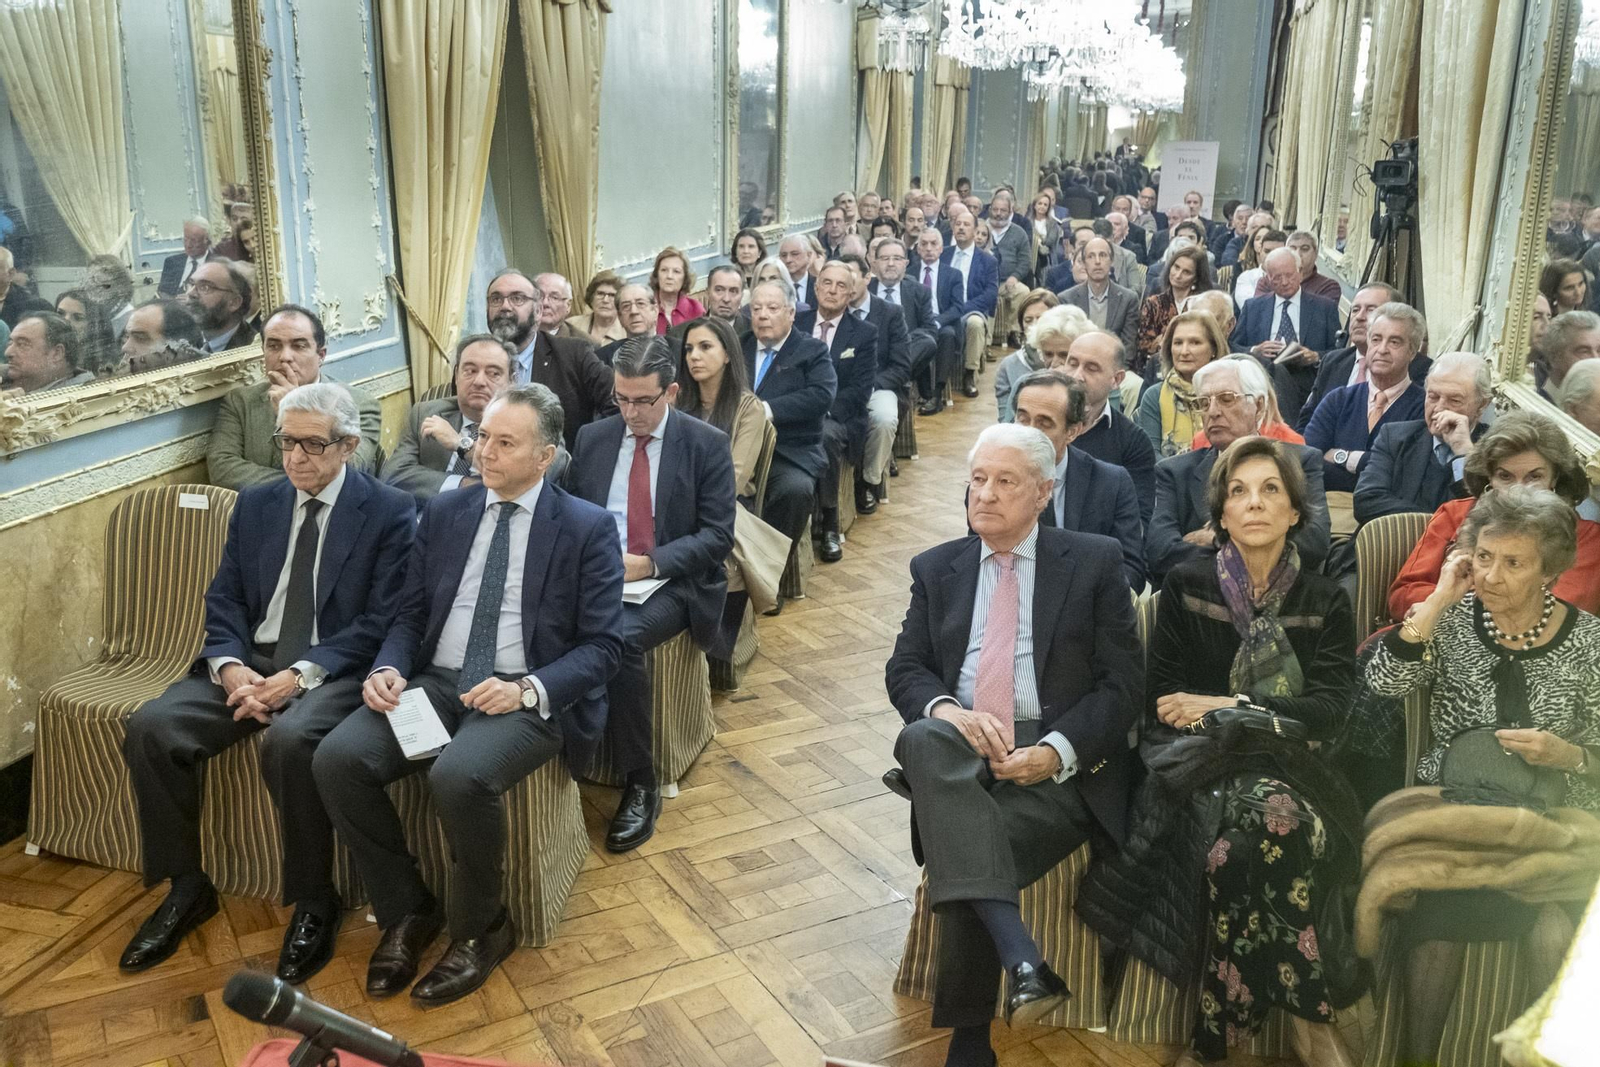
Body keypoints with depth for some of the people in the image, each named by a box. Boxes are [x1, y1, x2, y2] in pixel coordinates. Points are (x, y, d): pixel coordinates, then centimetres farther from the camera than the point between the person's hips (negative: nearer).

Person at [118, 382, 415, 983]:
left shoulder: (389, 512, -3)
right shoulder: (255, 505, 14)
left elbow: (381, 621, -10)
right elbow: (224, 601, 10)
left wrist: (300, 675, -20)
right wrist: (231, 667, -11)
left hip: (333, 672, -5)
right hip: (248, 662, 6)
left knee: (290, 741, -35)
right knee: (150, 728, -17)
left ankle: (314, 903, -13)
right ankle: (187, 887, 3)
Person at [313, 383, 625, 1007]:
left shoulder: (588, 528, 0)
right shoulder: (443, 513, 14)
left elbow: (602, 646, -4)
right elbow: (409, 614, 15)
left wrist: (528, 689, -20)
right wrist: (388, 669, -7)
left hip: (528, 697, -5)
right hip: (434, 683, 5)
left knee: (460, 775, -34)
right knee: (337, 759, -21)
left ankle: (480, 929, -5)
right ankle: (406, 911, 2)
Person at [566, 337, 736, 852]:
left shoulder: (707, 444, -1)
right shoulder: (592, 438, 11)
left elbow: (717, 535, -6)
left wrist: (650, 563, -19)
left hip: (671, 582, -3)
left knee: (622, 636, -35)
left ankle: (640, 785, -18)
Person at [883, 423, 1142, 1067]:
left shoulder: (1094, 563, 4)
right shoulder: (936, 568, 14)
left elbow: (1123, 683, -1)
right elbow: (903, 670, 9)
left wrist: (1057, 750, -17)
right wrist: (948, 711, -15)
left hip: (1057, 761, -3)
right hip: (959, 747, 3)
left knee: (962, 851, -31)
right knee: (923, 738, -35)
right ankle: (1023, 964, -41)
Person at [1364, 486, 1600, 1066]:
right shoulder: (1453, 619, 3)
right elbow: (1383, 683, -13)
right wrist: (1439, 600, -13)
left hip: (1550, 818, 0)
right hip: (1448, 801, 0)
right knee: (1437, 905, -29)